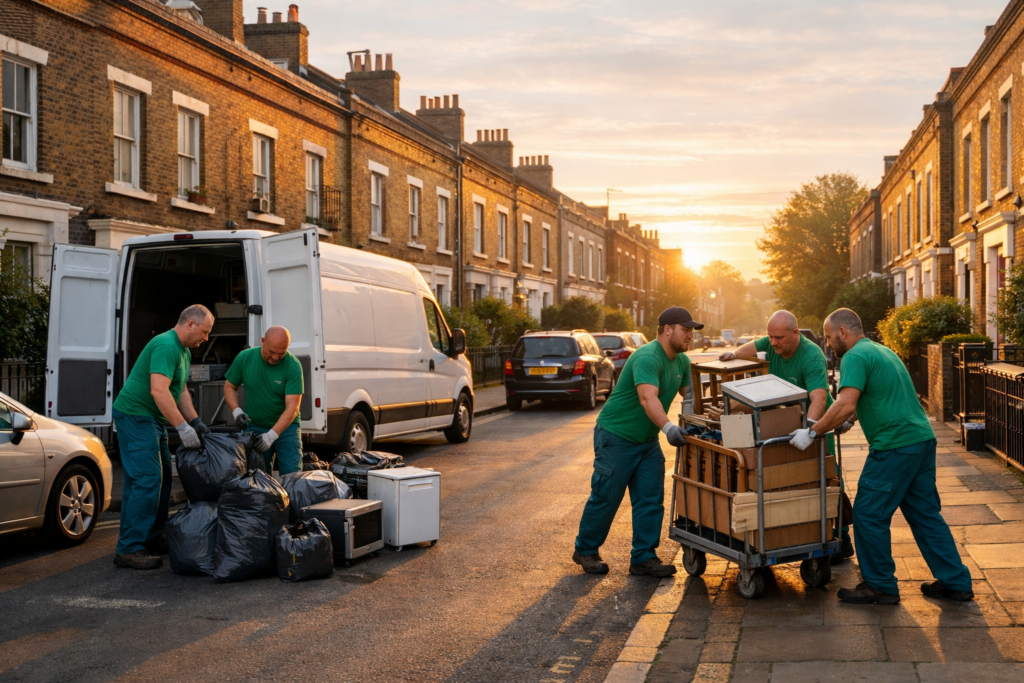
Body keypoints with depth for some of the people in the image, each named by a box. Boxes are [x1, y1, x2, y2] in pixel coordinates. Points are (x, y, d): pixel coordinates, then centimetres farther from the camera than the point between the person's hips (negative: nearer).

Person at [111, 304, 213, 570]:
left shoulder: (183, 352, 15)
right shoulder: (165, 346, -20)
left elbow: (180, 391, 20)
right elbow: (158, 391, -30)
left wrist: (197, 423, 11)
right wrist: (183, 428, -33)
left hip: (152, 419, 11)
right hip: (134, 416, -11)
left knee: (162, 477, 15)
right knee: (146, 479, -15)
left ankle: (153, 538, 25)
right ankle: (129, 550, -14)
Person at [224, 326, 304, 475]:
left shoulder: (293, 366, -16)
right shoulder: (244, 358, -6)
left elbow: (292, 408, -20)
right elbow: (229, 387, 7)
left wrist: (272, 435, -29)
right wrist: (236, 410, -11)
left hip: (285, 426, -2)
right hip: (253, 426, 2)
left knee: (292, 476, -10)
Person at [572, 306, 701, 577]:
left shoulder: (682, 362, 5)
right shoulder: (647, 358, -25)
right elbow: (648, 398, -40)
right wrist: (668, 427, -53)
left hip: (648, 440, 9)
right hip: (616, 435, -9)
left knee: (651, 500, 3)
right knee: (605, 497, 0)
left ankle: (643, 558, 9)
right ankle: (585, 550, 17)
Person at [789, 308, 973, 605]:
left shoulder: (855, 357, -10)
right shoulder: (882, 351, 21)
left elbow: (846, 405, -22)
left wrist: (813, 432, -15)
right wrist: (839, 421, 31)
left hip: (894, 446, -10)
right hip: (923, 439, 10)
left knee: (869, 516, 1)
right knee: (925, 513, 15)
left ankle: (880, 586, 9)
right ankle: (956, 582, 19)